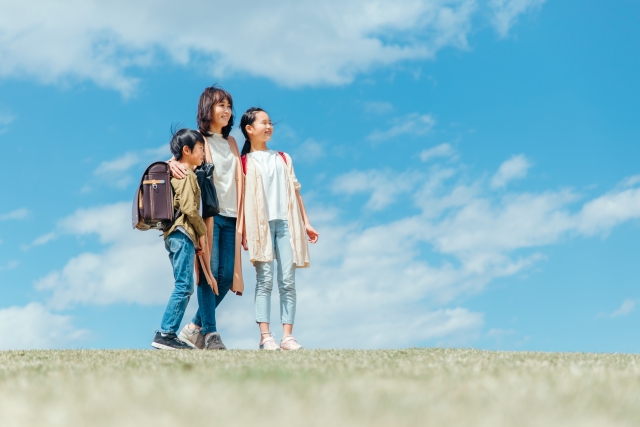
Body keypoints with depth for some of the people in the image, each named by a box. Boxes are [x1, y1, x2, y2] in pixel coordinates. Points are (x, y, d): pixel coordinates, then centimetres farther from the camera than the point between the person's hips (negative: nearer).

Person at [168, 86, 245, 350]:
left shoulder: (231, 143, 18)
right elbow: (180, 159, -6)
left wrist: (243, 218, 14)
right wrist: (173, 163, -31)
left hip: (230, 215, 6)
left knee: (227, 275, 2)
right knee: (210, 271, -8)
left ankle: (195, 328, 14)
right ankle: (210, 332, -4)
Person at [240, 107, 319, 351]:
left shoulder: (283, 159, 20)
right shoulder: (245, 162, 6)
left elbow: (295, 192, 17)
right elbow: (241, 198, 1)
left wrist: (306, 222, 11)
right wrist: (243, 231, -8)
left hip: (286, 223, 4)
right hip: (260, 224, -4)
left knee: (288, 281, -2)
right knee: (265, 280, -8)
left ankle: (287, 336, -2)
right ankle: (265, 336, -8)